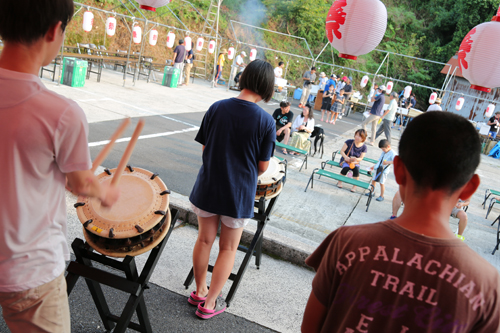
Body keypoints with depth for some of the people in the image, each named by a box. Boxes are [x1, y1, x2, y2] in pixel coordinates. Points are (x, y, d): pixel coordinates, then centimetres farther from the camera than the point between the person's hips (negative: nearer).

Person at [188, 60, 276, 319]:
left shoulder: (216, 108, -7)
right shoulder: (266, 121, -15)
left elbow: (205, 147, 0)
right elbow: (263, 166, -8)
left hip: (208, 187, 3)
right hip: (239, 194, -3)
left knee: (204, 240, 20)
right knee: (228, 249, 14)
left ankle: (200, 291, 38)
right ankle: (209, 304, 24)